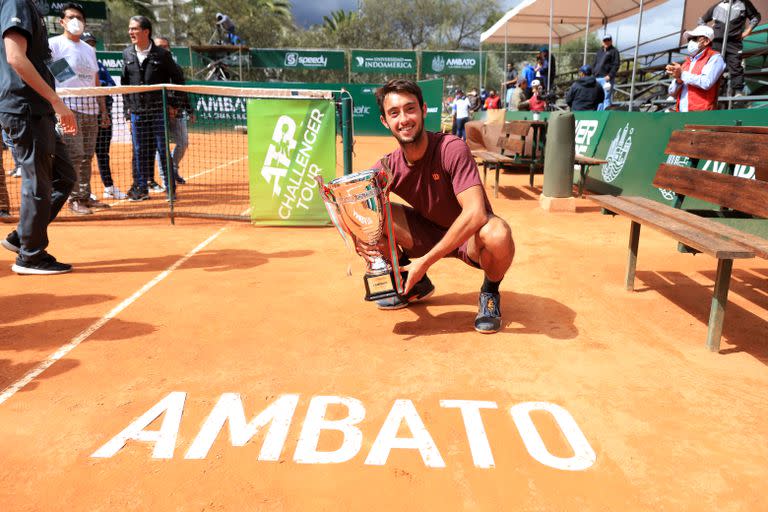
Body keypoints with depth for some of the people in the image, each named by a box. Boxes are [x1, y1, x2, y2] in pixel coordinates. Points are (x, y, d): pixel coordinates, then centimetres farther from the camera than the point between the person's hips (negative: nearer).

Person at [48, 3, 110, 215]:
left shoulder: (89, 49, 20)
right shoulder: (54, 44, 1)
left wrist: (103, 110, 18)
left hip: (90, 109, 6)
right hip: (68, 107, -6)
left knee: (87, 156, 7)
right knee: (74, 155, -9)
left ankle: (85, 196, 14)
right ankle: (74, 199, -2)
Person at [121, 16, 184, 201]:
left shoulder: (162, 54, -3)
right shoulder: (127, 54, 8)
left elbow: (178, 79, 4)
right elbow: (124, 82, 14)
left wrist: (173, 104, 0)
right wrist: (128, 106, 9)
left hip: (159, 111, -3)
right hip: (137, 113, 4)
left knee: (163, 150, 0)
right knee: (139, 152, 7)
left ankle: (170, 188, 8)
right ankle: (141, 189, 16)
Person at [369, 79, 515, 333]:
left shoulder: (452, 149, -25)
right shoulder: (388, 167, -11)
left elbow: (476, 213, -35)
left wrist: (425, 261, -34)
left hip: (469, 237, -4)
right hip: (428, 234, 5)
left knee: (497, 234, -40)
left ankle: (490, 292, -2)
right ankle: (416, 285, 8)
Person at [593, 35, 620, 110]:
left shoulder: (614, 51, 0)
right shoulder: (600, 51, 22)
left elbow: (616, 65, -9)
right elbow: (595, 64, 25)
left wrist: (610, 75, -20)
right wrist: (593, 75, 14)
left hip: (607, 78, -7)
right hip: (597, 78, 7)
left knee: (606, 98, -12)